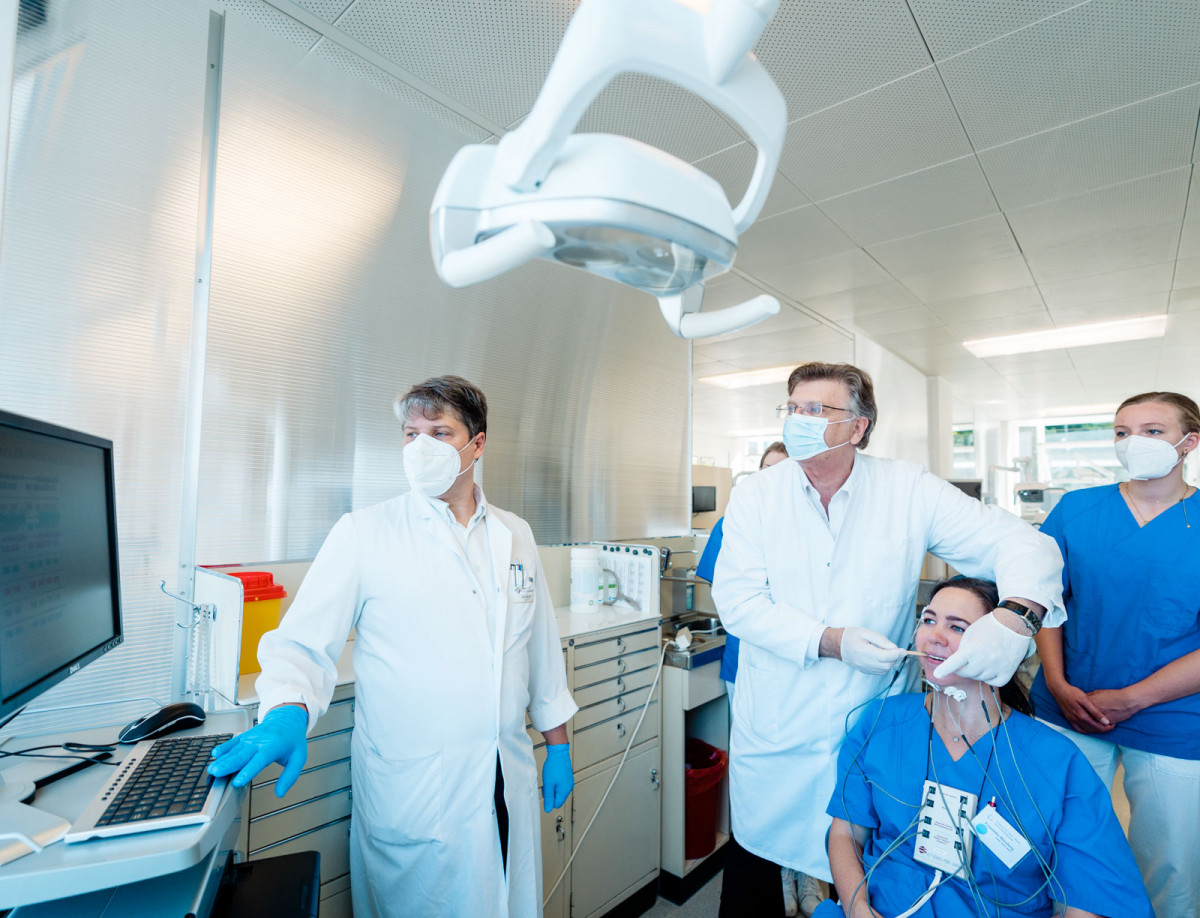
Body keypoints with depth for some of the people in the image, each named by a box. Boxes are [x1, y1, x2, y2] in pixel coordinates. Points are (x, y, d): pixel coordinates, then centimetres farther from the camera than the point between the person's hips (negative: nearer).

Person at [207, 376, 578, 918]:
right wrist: (287, 714, -29)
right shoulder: (363, 534, -7)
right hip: (410, 789, -3)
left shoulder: (515, 536, 4)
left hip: (510, 783, 4)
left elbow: (543, 649, 9)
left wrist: (558, 745, 11)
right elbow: (303, 643, -10)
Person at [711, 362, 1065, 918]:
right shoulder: (755, 496, -8)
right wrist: (830, 641, -24)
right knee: (752, 861, 18)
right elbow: (737, 600, -13)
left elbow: (1023, 542, -10)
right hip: (771, 731, 1)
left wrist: (1016, 616, -30)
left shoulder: (909, 491, -9)